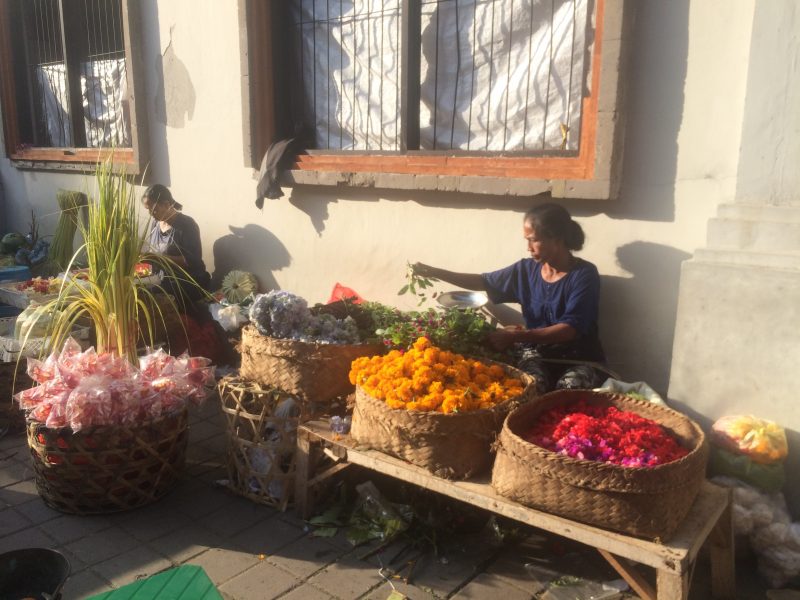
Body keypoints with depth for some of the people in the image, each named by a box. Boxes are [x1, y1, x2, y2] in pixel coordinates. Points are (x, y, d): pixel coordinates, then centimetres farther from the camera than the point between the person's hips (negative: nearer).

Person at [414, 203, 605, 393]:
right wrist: (434, 273, 9)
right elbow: (484, 281, 17)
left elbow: (571, 329, -20)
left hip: (579, 358, -2)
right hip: (537, 351, 2)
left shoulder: (584, 274, -11)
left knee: (570, 388, -35)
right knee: (531, 384, -33)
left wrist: (517, 336, -28)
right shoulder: (526, 269, 4)